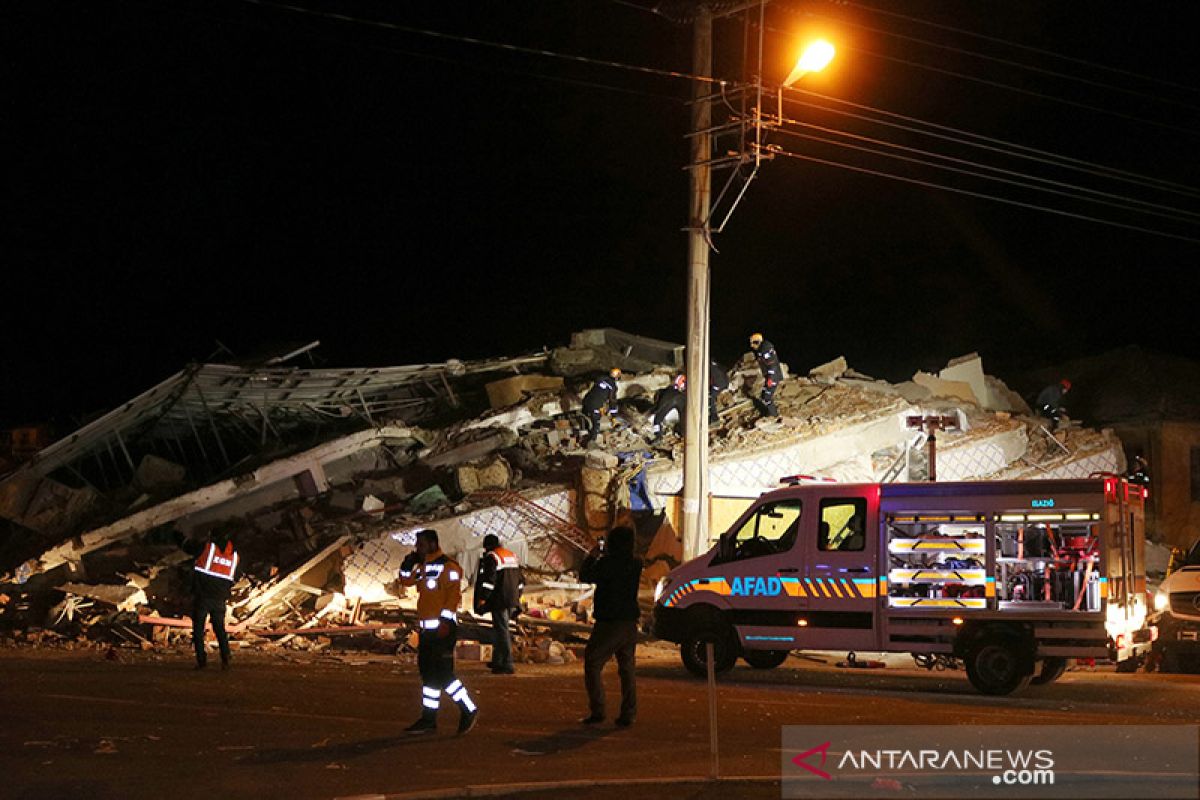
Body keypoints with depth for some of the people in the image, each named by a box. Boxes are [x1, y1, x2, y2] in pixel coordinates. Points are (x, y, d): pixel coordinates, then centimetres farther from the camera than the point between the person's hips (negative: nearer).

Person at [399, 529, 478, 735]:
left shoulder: (448, 566, -11)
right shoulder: (424, 566, 17)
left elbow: (453, 594, -18)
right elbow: (406, 581, 26)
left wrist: (446, 620, -24)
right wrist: (408, 563, 10)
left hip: (442, 628, -9)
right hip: (427, 629, 9)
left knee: (442, 674, -11)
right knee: (428, 673, 10)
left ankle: (468, 711, -1)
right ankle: (428, 719, 15)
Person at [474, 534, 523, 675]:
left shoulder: (491, 557, -9)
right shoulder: (513, 556, 17)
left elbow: (489, 579, -18)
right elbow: (520, 580, 22)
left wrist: (483, 598, -15)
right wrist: (517, 597, 28)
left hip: (499, 600, -8)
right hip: (512, 600, 8)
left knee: (501, 630, -7)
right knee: (500, 629, 19)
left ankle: (507, 664, -9)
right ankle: (497, 661, 25)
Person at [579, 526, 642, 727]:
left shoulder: (607, 563, -16)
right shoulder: (635, 564, 5)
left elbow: (585, 576, -10)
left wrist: (592, 557, 4)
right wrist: (604, 556, 18)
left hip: (609, 623, -6)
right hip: (629, 623, 6)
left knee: (593, 664, 4)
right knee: (627, 668, 12)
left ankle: (597, 711, -3)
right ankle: (628, 714, 9)